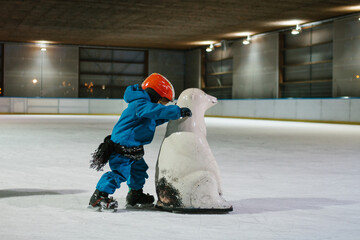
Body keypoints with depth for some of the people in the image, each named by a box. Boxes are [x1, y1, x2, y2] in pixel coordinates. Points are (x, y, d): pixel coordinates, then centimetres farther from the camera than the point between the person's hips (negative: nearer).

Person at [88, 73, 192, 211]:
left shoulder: (144, 104, 12)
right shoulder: (139, 104, -22)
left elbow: (154, 121, 26)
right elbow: (154, 110, -41)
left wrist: (170, 115, 14)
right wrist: (178, 111, -41)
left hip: (132, 149, 11)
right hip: (120, 148, -11)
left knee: (139, 169, 22)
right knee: (120, 172, -18)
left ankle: (135, 195, 41)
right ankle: (98, 197, -12)